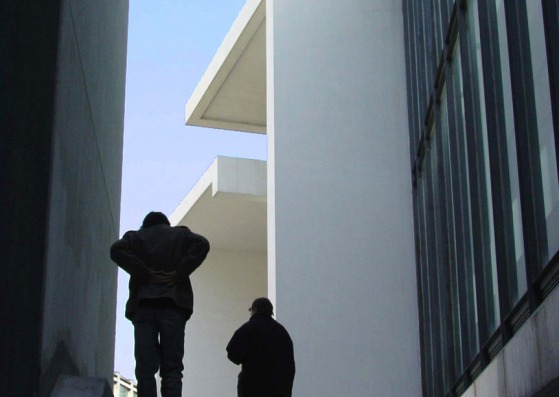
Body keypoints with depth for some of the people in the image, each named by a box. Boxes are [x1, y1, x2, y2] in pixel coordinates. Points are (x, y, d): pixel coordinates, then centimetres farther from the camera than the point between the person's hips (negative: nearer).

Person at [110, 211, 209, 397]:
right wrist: (179, 273, -1)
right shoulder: (180, 234, 18)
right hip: (173, 304, 0)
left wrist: (145, 273, -1)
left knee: (145, 368, -4)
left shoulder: (136, 236, 17)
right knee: (172, 368, -4)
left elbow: (117, 250, -3)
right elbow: (202, 245, -1)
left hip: (143, 304, 0)